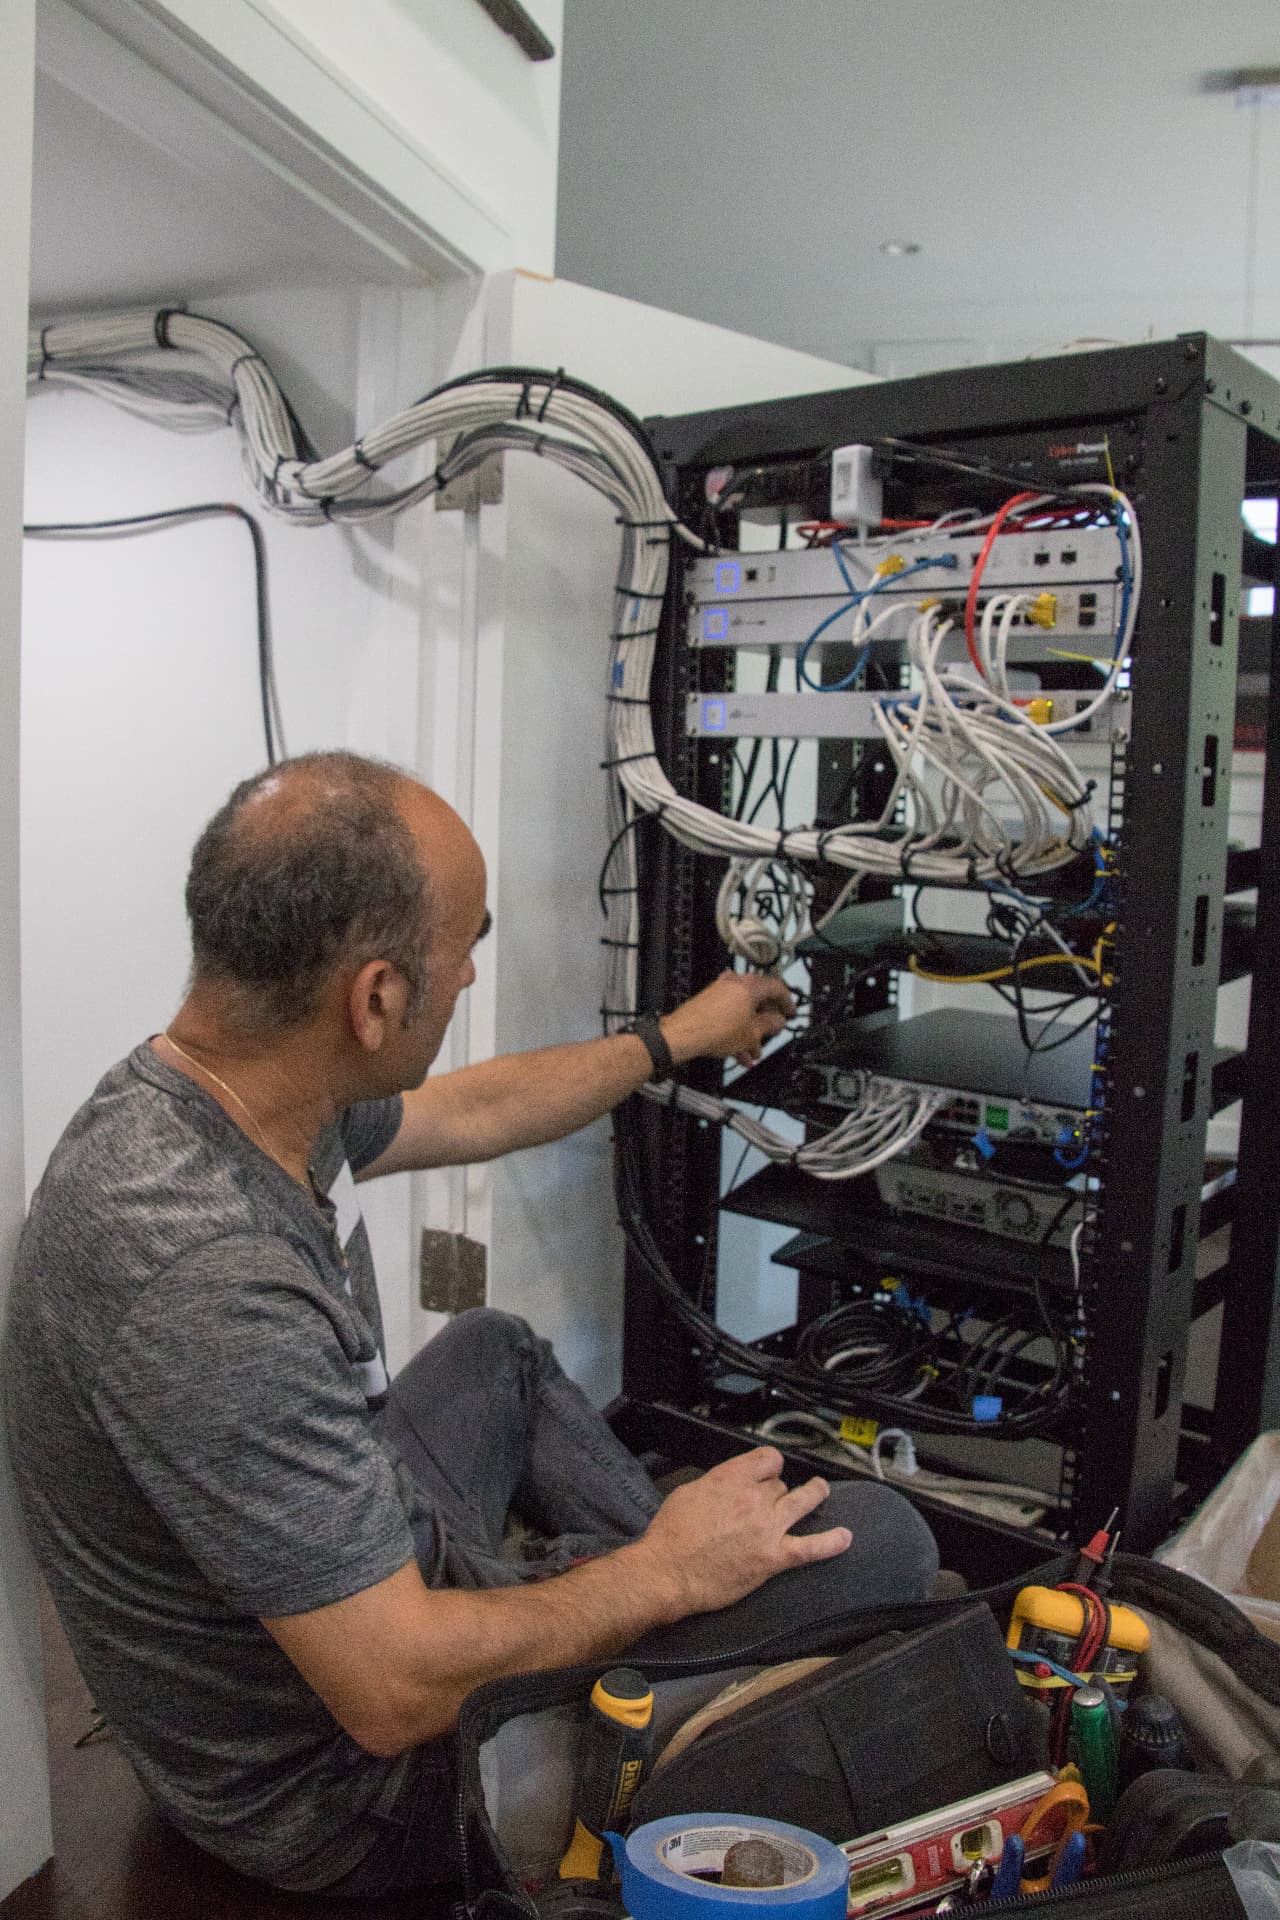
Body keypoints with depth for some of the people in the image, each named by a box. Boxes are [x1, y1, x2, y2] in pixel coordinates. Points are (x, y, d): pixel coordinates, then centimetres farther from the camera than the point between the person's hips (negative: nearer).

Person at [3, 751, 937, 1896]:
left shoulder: (209, 1092, -8)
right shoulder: (208, 1281, -37)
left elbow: (475, 1113, 10)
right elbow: (396, 1693, -32)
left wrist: (679, 1039, 22)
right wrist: (662, 1576, -17)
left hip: (349, 1582, 9)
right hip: (338, 1775, -9)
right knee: (877, 1543, -13)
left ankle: (704, 1556, 37)